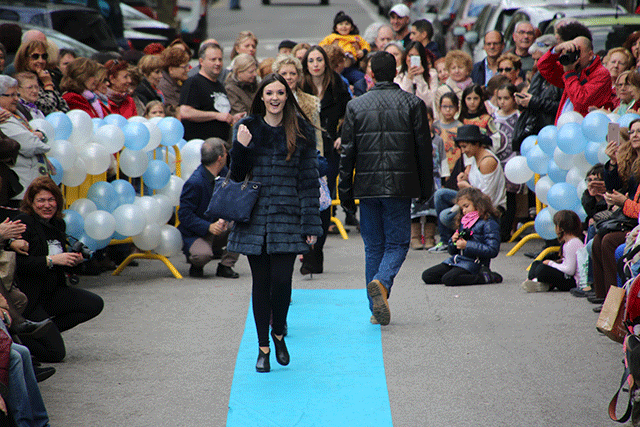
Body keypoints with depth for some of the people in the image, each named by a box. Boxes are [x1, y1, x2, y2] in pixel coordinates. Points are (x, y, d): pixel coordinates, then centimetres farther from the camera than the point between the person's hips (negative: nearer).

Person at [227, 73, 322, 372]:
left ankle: (279, 333, 17)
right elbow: (237, 175, 7)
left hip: (287, 218, -1)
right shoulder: (247, 127, 6)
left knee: (281, 280, -9)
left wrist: (311, 224, -2)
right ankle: (263, 347, 14)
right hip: (254, 217, 1)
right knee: (261, 283, 4)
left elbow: (309, 180, 2)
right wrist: (241, 147, -12)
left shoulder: (301, 131, 3)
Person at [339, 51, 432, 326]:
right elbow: (424, 149, 0)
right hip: (400, 186, -2)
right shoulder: (413, 104, -1)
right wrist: (426, 188, 9)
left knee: (373, 246, 10)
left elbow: (347, 153, 3)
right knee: (397, 243, 6)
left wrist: (345, 192, 9)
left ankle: (376, 308, 10)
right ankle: (382, 282, -23)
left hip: (367, 186, 2)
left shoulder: (356, 106, 2)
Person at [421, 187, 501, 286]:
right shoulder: (464, 222, 18)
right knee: (426, 276, -4)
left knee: (448, 279, -32)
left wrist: (467, 245, -18)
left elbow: (492, 251, -18)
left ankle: (485, 277, -16)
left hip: (473, 262, -8)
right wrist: (453, 241, -1)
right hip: (456, 259, 8)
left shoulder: (488, 223, -6)